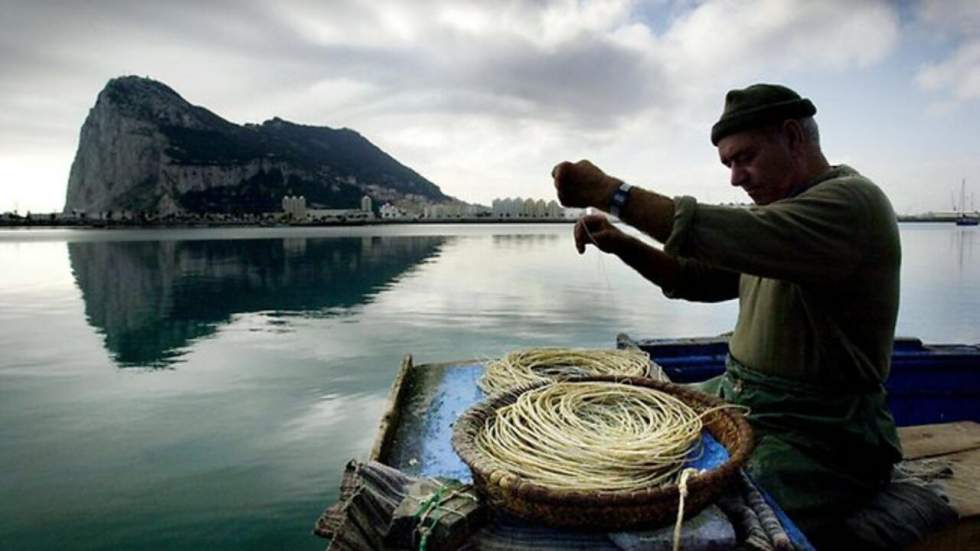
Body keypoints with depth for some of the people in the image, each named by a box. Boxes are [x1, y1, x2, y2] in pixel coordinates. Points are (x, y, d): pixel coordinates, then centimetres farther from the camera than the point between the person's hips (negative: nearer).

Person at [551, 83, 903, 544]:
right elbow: (694, 278, 12)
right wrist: (621, 243, -3)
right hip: (735, 395, 9)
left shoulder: (852, 200, -15)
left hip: (816, 432, -8)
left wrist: (611, 192, -29)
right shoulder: (777, 211, 14)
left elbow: (735, 236, -32)